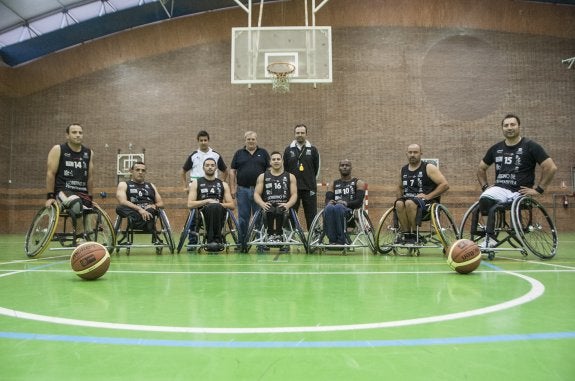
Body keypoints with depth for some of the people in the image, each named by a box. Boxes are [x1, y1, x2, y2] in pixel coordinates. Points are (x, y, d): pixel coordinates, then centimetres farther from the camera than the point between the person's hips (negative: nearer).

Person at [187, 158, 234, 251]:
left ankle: (213, 239, -33)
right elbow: (190, 204, 3)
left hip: (219, 213, 2)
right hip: (202, 213, -1)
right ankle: (217, 240, -34)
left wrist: (219, 204, -6)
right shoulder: (196, 183, 14)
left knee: (217, 207, -36)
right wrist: (207, 201, -9)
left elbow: (232, 206, 13)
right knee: (211, 207, -37)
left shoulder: (223, 185, 20)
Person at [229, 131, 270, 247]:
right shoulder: (239, 153, 9)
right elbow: (232, 171, 7)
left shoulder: (263, 153, 8)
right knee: (243, 218, 5)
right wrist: (232, 188, -1)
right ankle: (242, 242, 13)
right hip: (242, 190, 1)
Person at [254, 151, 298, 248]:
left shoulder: (290, 177, 15)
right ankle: (270, 235, -30)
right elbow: (256, 194, 7)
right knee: (270, 210, -36)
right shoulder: (262, 177, 16)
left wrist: (288, 205, -17)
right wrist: (262, 204, -15)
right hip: (268, 206, 0)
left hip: (283, 206, 0)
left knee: (279, 210, -36)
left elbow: (294, 194, 4)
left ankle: (279, 236, -29)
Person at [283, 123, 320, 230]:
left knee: (311, 215, 3)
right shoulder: (288, 150, 7)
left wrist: (311, 180, 8)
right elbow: (285, 168, 10)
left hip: (309, 188, -1)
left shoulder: (313, 150, 5)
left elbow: (317, 168, 8)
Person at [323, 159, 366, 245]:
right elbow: (328, 198, 13)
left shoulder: (358, 183, 16)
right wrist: (329, 202, -13)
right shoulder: (334, 184, 26)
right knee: (329, 208, -36)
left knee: (338, 207, -39)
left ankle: (341, 240, -37)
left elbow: (359, 201, 1)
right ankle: (332, 240, -38)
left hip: (350, 210, -3)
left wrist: (346, 203, -18)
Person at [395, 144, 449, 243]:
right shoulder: (403, 170, 14)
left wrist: (428, 196, -14)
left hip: (427, 202, -4)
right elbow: (400, 187, 31)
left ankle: (414, 234, -23)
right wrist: (400, 198, 10)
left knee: (410, 203, -36)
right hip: (409, 199, 4)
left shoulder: (428, 168, -1)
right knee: (399, 203, -31)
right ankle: (405, 233, -23)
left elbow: (445, 185, -8)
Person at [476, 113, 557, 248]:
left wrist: (538, 189, -9)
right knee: (484, 200, -30)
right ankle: (489, 238, -22)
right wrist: (485, 186, 10)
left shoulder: (530, 146, -1)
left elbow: (551, 167, -5)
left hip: (520, 192, -4)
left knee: (494, 208, -31)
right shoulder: (496, 148, 12)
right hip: (500, 188, 4)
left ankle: (489, 239, -15)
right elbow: (481, 168, 24)